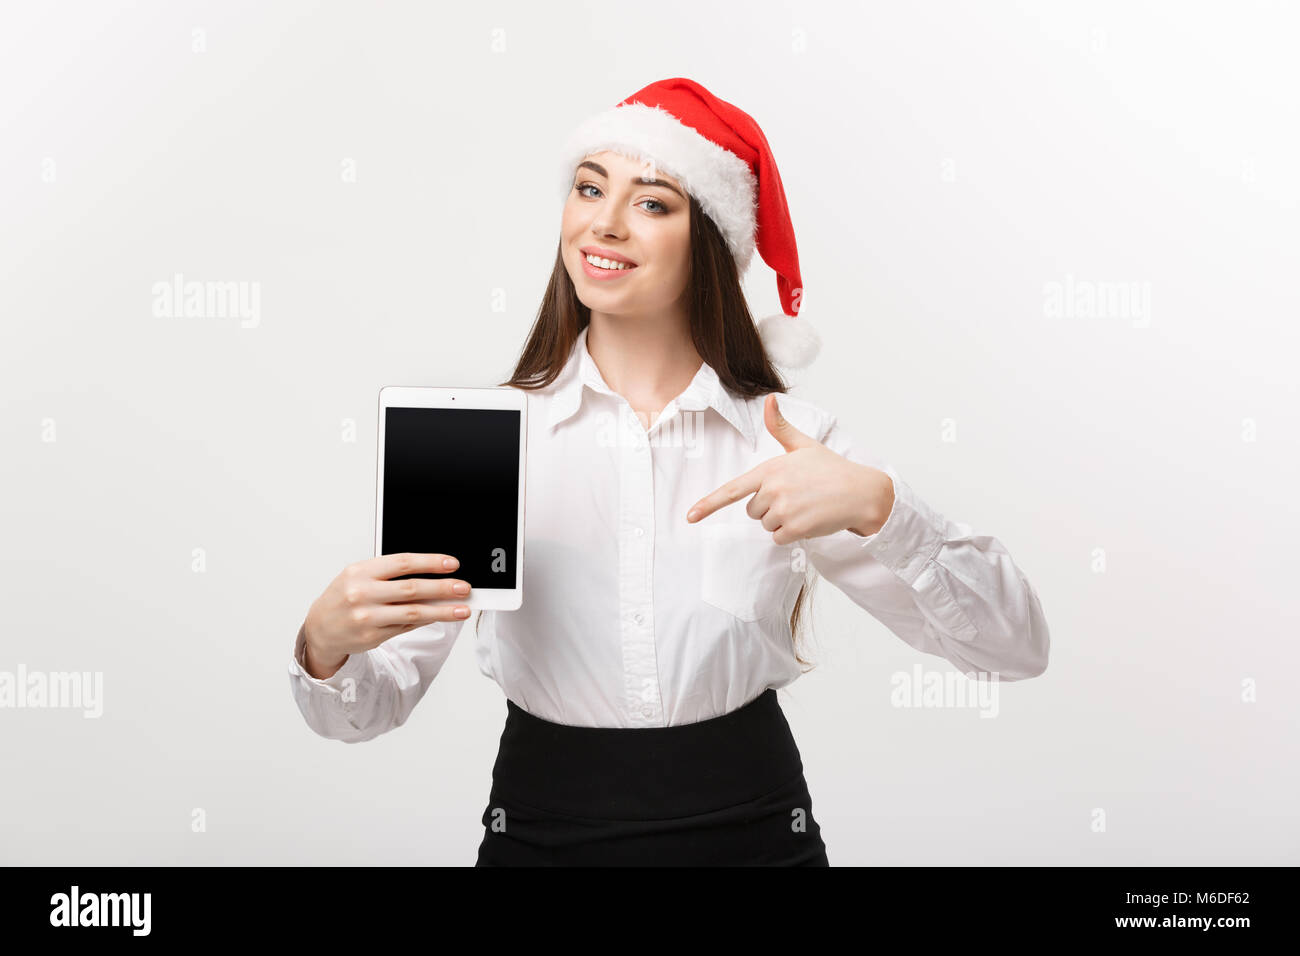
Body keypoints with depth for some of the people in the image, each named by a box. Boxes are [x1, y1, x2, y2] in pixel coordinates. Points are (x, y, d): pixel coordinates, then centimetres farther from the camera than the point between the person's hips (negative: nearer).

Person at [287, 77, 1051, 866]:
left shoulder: (791, 438, -7)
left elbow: (1016, 647, -10)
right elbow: (371, 707, -7)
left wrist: (877, 504, -26)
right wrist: (326, 645, -29)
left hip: (754, 830, 0)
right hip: (540, 833, 0)